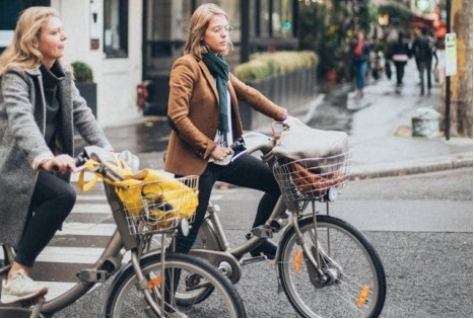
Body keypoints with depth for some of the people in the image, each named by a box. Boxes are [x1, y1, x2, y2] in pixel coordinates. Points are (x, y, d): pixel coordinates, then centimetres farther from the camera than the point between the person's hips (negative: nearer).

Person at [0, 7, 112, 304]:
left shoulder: (61, 73, 7)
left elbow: (80, 112, 3)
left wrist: (106, 148, -13)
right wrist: (46, 157, -54)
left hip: (38, 164, 9)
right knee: (63, 194, -29)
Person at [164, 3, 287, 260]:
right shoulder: (187, 66, -13)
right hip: (196, 161, -8)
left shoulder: (218, 66, 12)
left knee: (276, 181, 7)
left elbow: (248, 93, 16)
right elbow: (177, 116, -19)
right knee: (188, 231, -3)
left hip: (224, 155, 8)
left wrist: (282, 115, 11)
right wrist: (209, 148, -18)